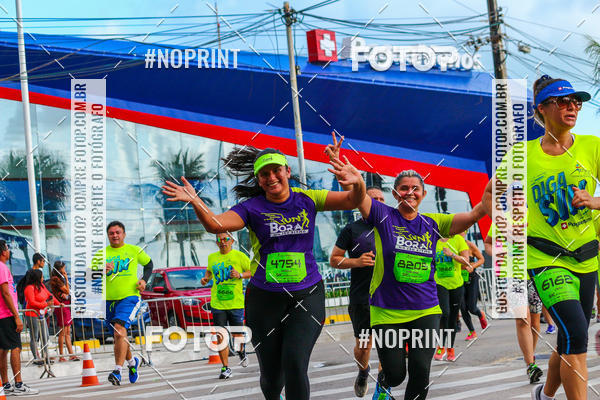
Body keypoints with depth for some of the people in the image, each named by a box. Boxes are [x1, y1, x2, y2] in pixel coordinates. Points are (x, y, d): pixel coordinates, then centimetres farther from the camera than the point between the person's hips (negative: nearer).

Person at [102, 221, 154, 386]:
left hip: (129, 297, -4)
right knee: (118, 335, 15)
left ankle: (117, 371, -29)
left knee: (120, 329, -24)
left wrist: (144, 280, 5)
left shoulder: (134, 250, 5)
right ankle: (132, 361, 42)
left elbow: (149, 263, 22)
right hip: (109, 299, 4)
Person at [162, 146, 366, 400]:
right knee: (271, 374, 7)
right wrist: (195, 202, -38)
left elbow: (352, 201, -7)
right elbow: (216, 225, -18)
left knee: (295, 364, -19)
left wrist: (358, 183, -31)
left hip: (307, 295, 0)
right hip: (265, 298, 0)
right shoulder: (252, 208, -2)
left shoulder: (307, 200, 2)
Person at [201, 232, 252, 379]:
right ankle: (225, 368, 3)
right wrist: (206, 278, 10)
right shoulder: (212, 257, 11)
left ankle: (241, 351, 38)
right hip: (217, 303, 3)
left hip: (236, 302, -3)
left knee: (237, 335, 4)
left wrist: (240, 275, -14)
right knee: (220, 337, -3)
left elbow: (253, 271, 2)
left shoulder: (239, 256, -1)